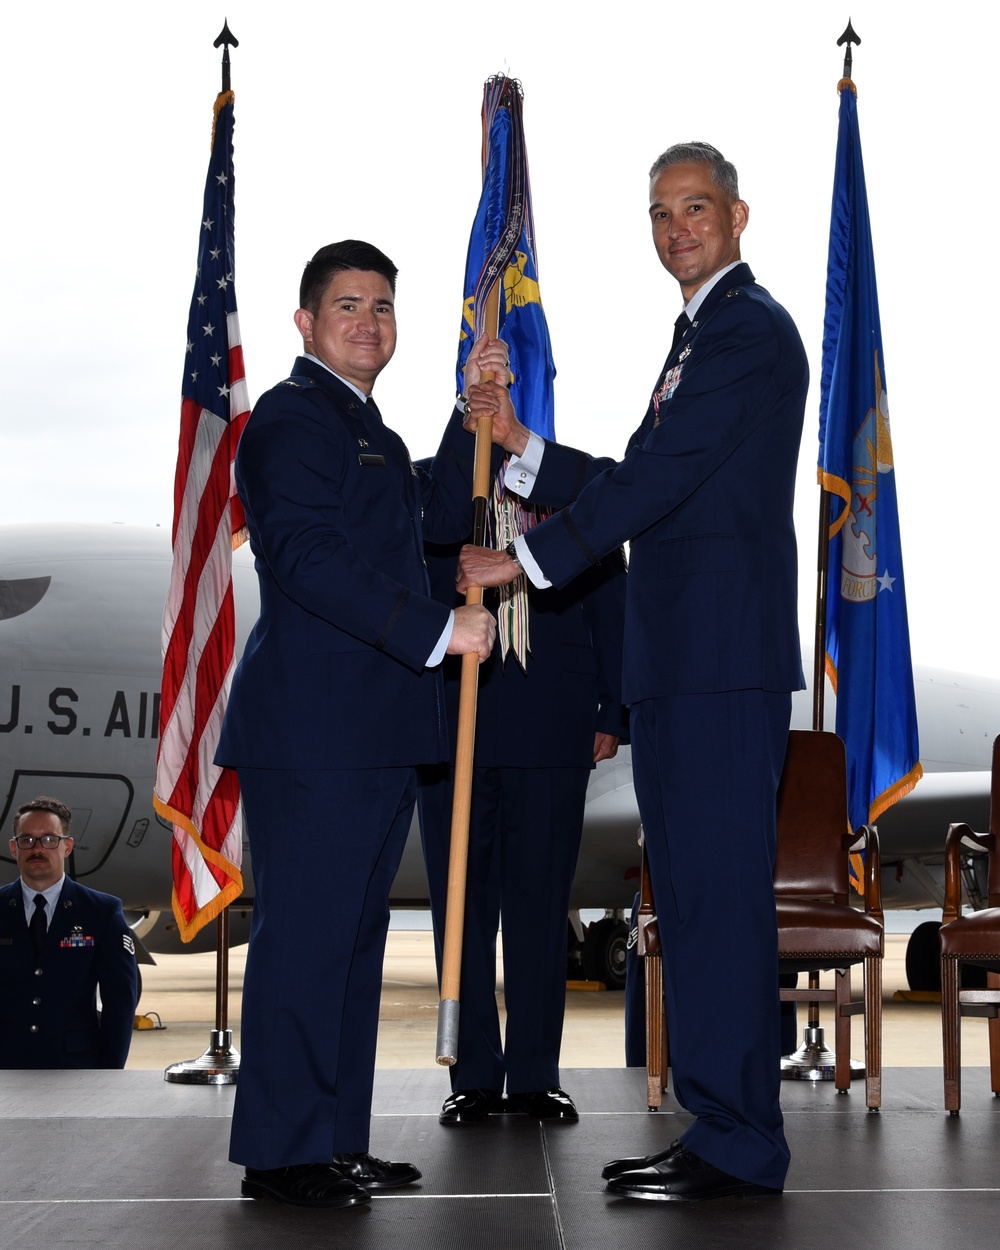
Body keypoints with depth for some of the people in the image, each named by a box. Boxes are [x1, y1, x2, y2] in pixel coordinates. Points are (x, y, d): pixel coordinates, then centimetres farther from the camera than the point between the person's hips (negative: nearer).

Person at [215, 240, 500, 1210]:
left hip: (377, 731, 10)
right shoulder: (290, 416, -7)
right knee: (304, 934, -6)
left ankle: (336, 1139, 20)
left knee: (353, 935, 12)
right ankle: (280, 1152, 1)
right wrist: (437, 629, -20)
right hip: (312, 727, -10)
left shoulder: (368, 429, 24)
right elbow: (307, 557, -19)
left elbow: (440, 516, 22)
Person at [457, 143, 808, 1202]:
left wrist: (528, 559, -14)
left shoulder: (749, 329, -8)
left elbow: (663, 474, -16)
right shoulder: (702, 333, 24)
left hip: (722, 658, -10)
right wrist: (521, 445, 13)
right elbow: (639, 482, 23)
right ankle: (715, 1127, 19)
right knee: (690, 895, 12)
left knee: (720, 893, -8)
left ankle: (738, 1145, -2)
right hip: (680, 659, 10)